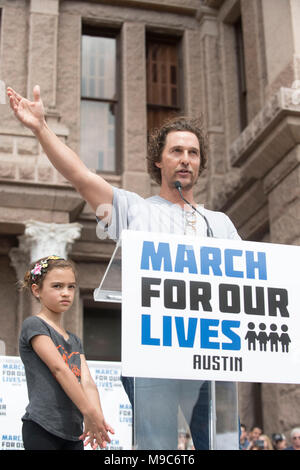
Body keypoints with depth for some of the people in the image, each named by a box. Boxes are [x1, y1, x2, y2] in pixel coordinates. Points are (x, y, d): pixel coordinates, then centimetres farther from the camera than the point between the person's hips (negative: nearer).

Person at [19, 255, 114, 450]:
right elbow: (59, 369, -13)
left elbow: (87, 381, 5)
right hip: (42, 428, -7)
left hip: (73, 433, 7)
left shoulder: (75, 341, 20)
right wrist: (90, 414, -19)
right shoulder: (34, 325, -2)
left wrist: (98, 418, -13)